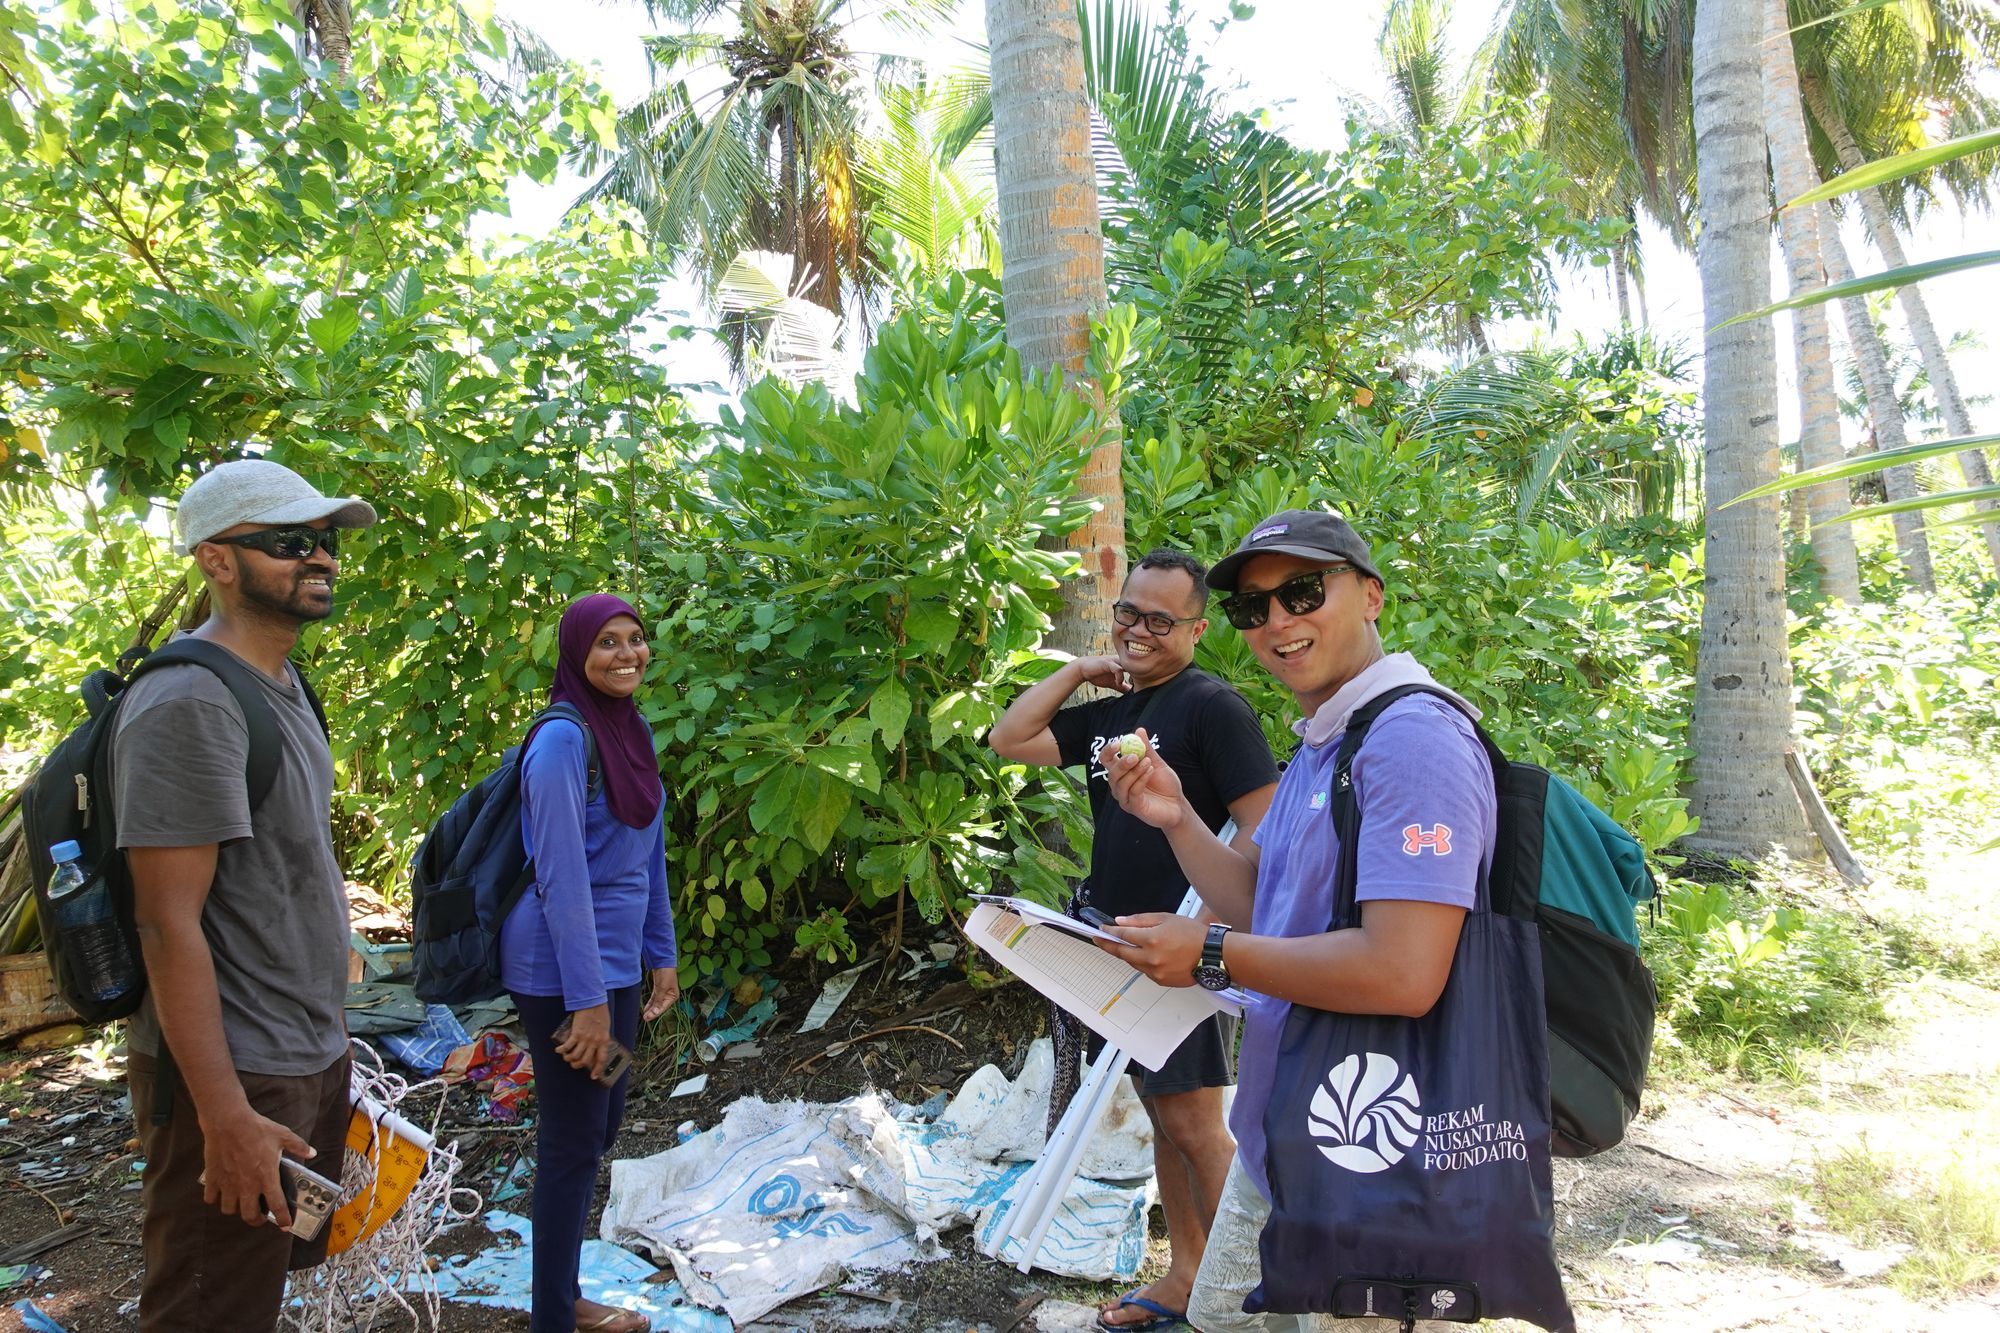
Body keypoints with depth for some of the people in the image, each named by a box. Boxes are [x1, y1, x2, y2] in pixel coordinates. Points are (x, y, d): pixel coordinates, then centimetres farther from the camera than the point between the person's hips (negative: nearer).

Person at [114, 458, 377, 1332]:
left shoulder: (283, 684, 10)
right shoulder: (188, 704, -19)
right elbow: (168, 922, -23)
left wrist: (324, 1037, 16)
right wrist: (225, 1115, -24)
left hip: (313, 1056, 9)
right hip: (239, 1076, -9)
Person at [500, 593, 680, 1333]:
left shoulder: (634, 730, 7)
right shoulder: (562, 739, -18)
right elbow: (561, 876, -22)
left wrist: (660, 955, 14)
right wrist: (587, 999, -22)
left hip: (615, 957, 9)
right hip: (563, 969, -9)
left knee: (601, 1125, 18)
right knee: (572, 1142, 3)